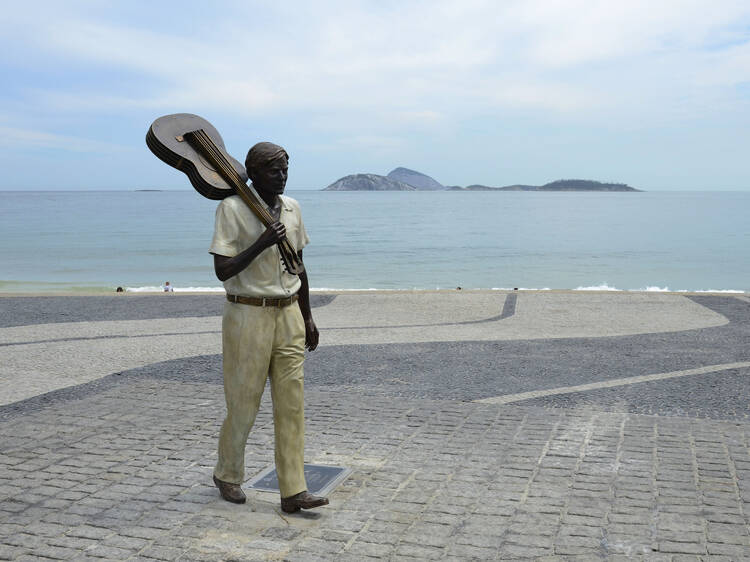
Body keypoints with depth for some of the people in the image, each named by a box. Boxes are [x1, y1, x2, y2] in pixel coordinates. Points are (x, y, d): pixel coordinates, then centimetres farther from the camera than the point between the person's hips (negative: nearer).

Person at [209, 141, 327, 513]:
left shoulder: (292, 208, 9)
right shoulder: (232, 208, -9)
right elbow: (222, 270, -14)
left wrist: (307, 318, 17)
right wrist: (260, 244, -26)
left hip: (289, 315, 5)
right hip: (248, 315, -5)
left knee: (291, 404, 2)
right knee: (243, 404, 5)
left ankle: (293, 492, 7)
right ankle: (227, 475, 29)